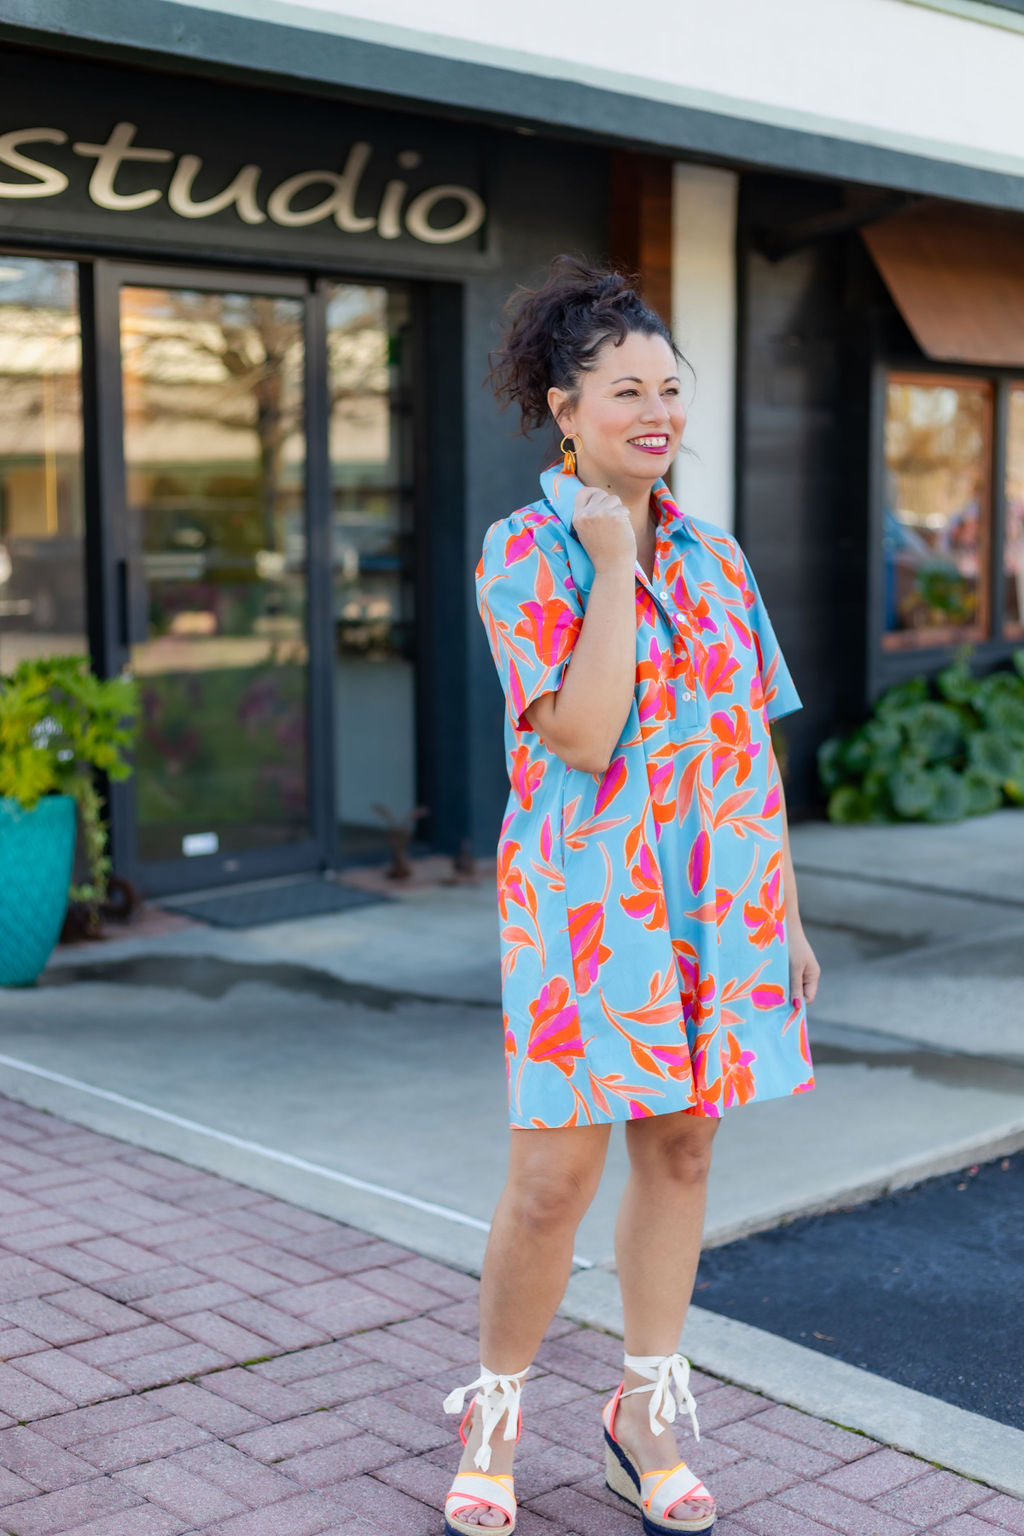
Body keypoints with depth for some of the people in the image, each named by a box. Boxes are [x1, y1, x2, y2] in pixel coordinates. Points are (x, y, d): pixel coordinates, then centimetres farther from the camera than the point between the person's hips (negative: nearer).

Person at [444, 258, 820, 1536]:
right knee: (554, 1177, -2)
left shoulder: (714, 557, 9)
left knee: (679, 1151, 12)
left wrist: (786, 914, 10)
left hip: (719, 900, 5)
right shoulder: (523, 552, -7)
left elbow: (757, 745, 12)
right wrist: (612, 557, -17)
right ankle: (493, 1415, 21)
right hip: (588, 897, -5)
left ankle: (648, 1415, 28)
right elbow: (581, 734, -19)